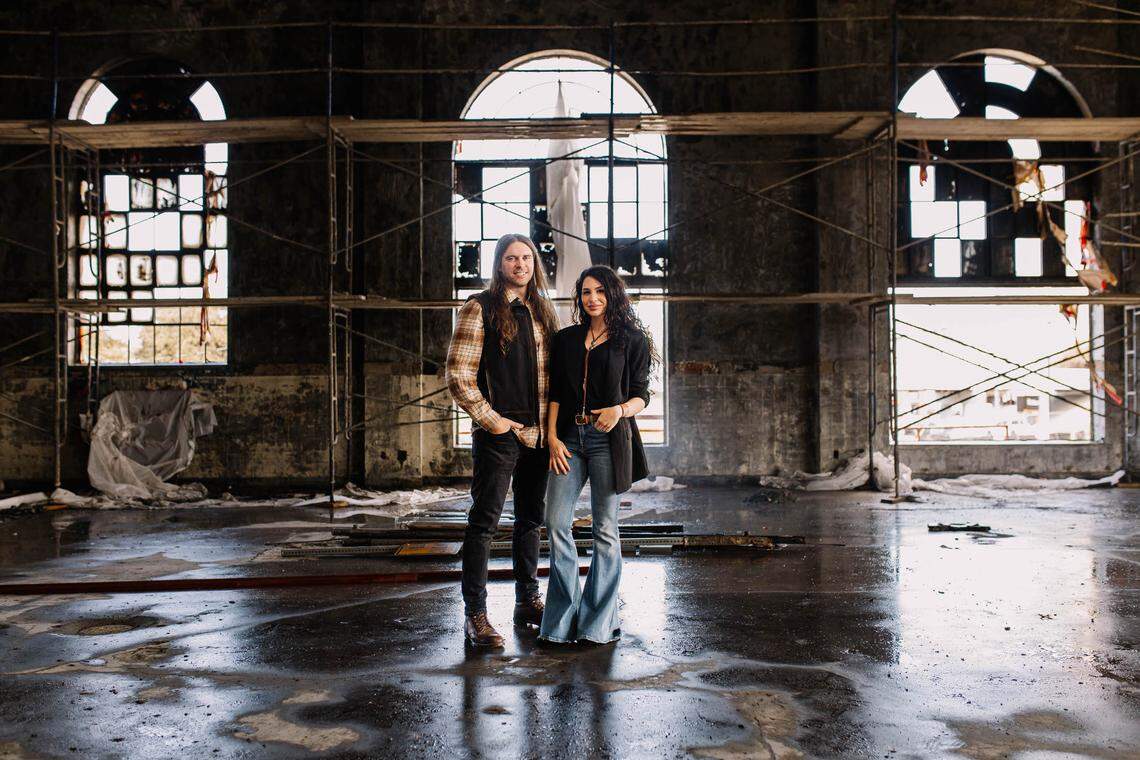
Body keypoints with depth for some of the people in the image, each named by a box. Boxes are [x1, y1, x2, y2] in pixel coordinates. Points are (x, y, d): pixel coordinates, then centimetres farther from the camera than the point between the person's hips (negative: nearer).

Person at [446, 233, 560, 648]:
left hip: (537, 433, 6)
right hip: (498, 433, -6)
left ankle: (528, 601, 28)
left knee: (531, 519, 14)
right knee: (484, 521, -3)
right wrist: (491, 420, -11)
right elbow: (458, 375, -9)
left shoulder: (541, 312, 15)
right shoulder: (480, 308, -4)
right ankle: (475, 615, 4)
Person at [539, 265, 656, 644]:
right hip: (569, 437, 3)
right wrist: (552, 437, -1)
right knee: (556, 523, -4)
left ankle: (598, 622, 12)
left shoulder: (632, 340, 6)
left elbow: (641, 395, 4)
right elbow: (555, 393, 11)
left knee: (605, 530, 1)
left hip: (609, 439, -3)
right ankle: (563, 617, 8)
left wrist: (620, 410, -17)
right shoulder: (565, 339, 15)